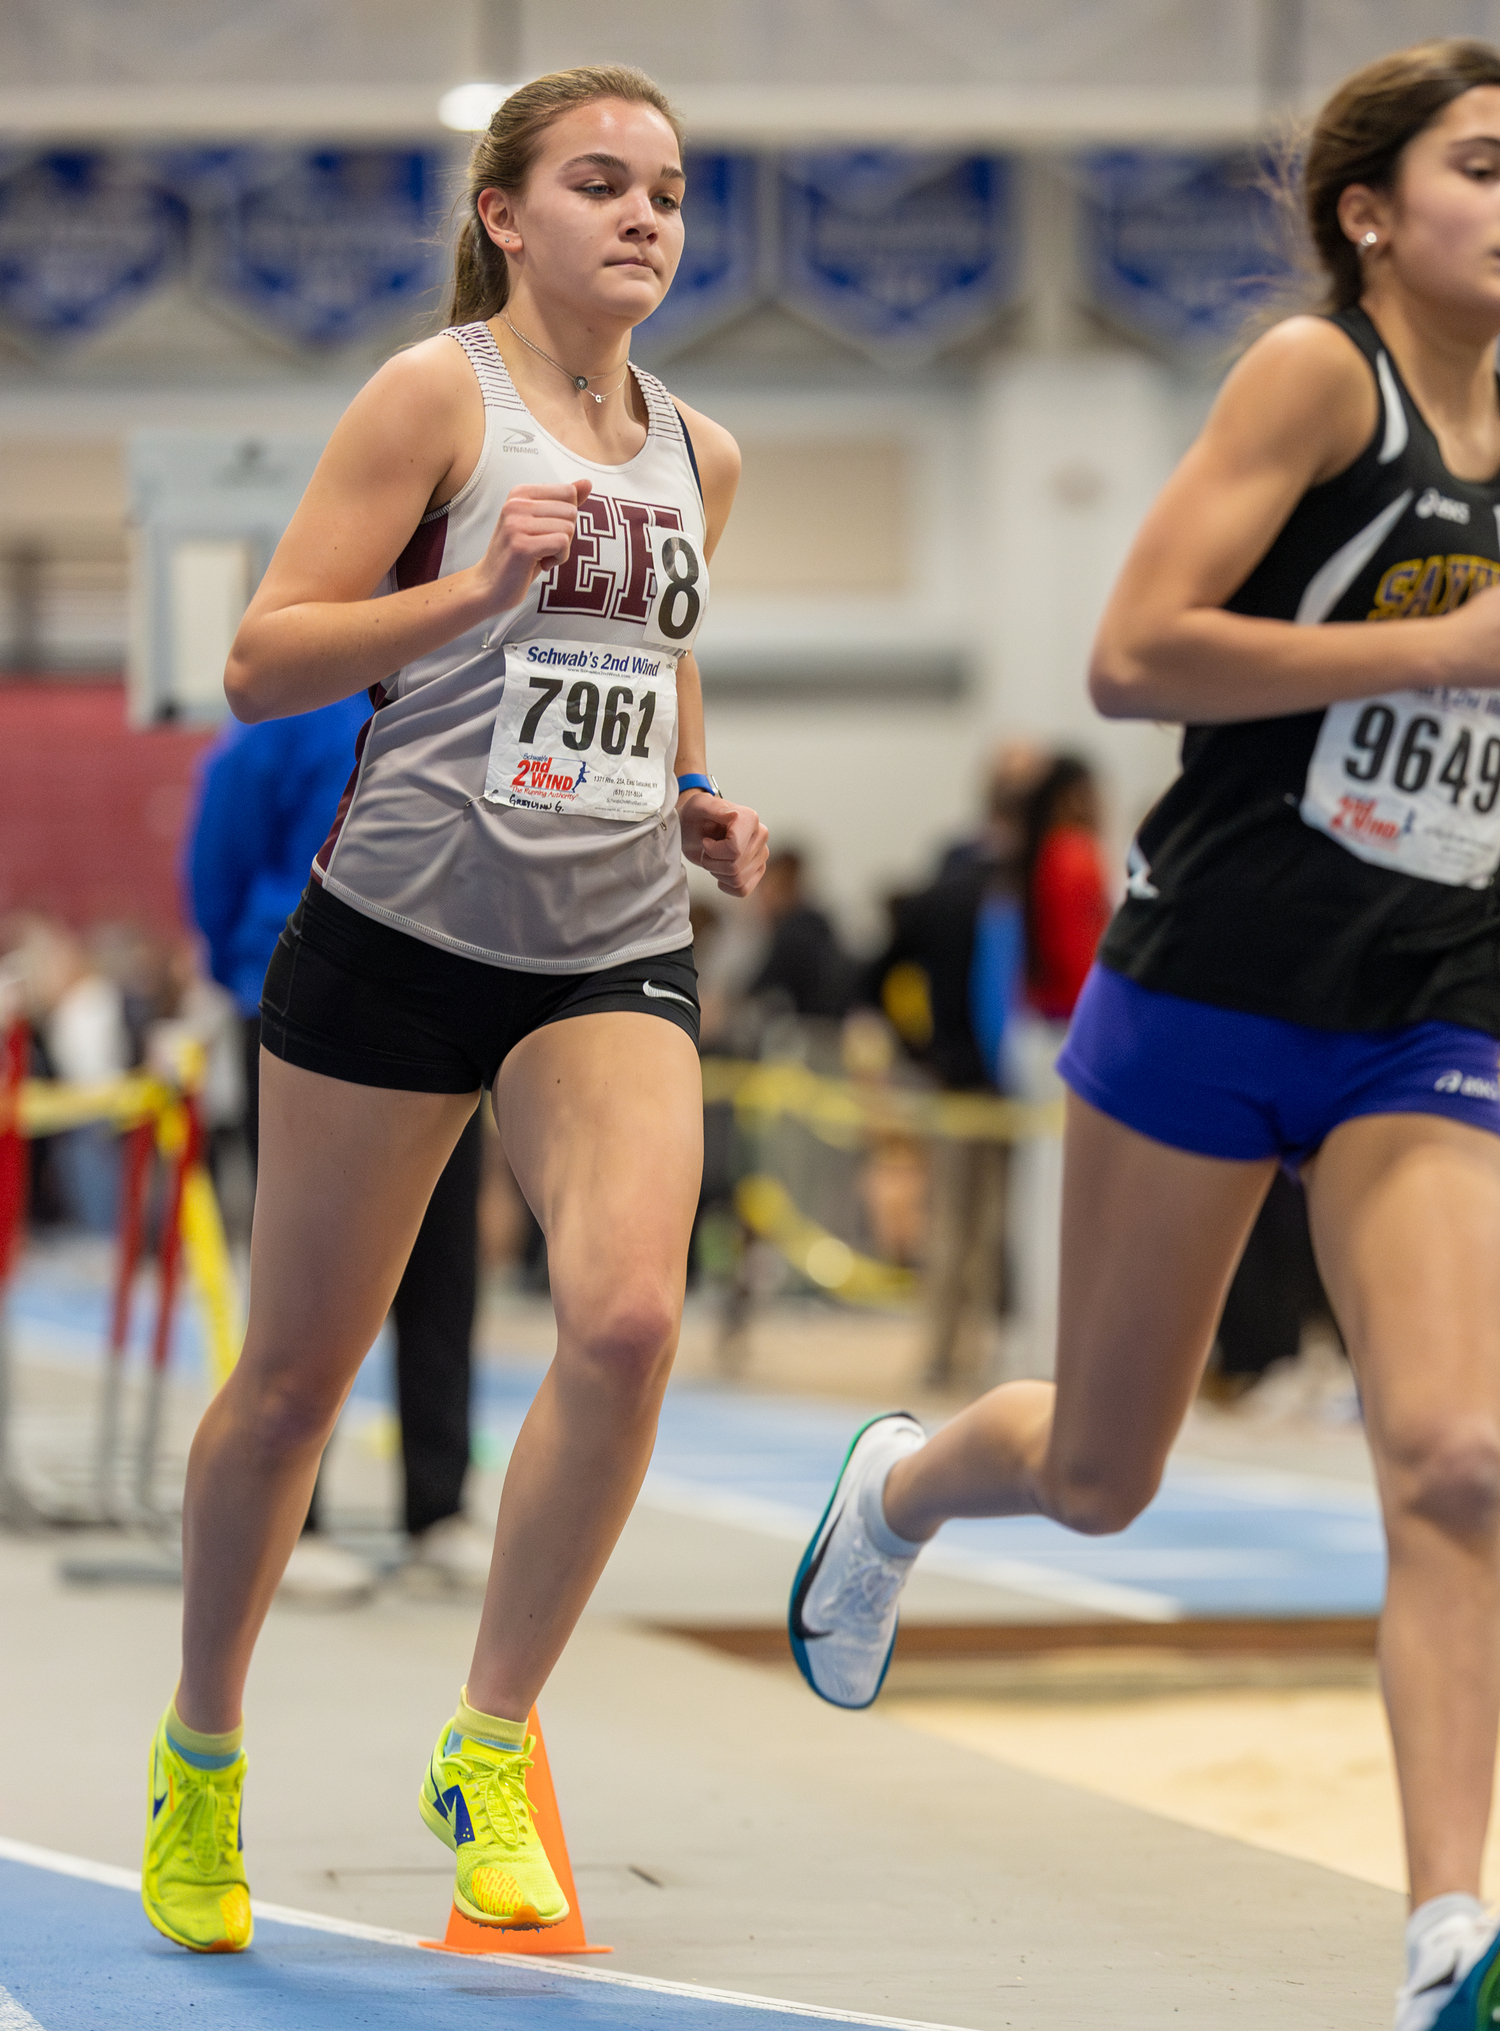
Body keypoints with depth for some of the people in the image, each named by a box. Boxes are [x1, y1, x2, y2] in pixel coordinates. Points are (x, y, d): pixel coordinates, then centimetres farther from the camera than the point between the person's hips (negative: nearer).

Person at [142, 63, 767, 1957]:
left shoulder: (695, 452, 12)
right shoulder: (439, 396, -6)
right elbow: (261, 663, -9)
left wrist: (690, 798, 12)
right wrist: (479, 586, -20)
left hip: (612, 953, 4)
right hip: (399, 932, -4)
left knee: (628, 1317, -21)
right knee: (298, 1373, 6)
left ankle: (488, 1746, -5)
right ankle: (199, 1747, 29)